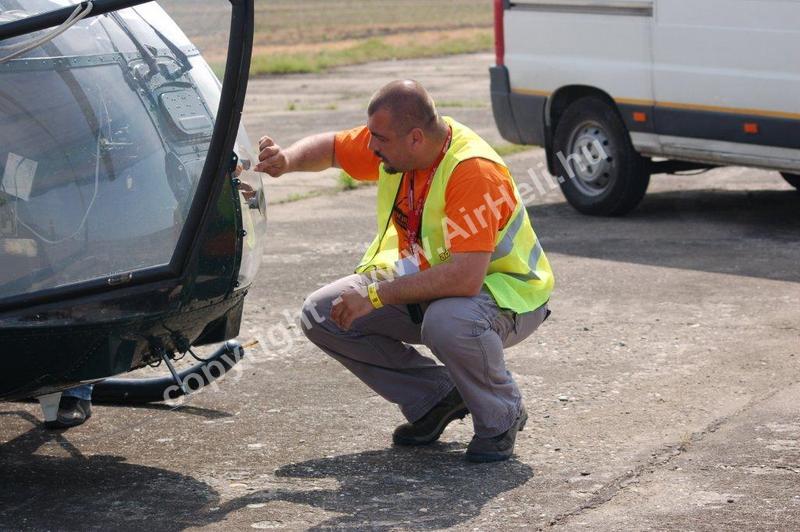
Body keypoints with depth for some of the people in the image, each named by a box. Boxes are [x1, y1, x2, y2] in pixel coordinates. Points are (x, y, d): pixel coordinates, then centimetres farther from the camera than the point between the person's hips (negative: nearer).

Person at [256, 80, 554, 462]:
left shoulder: (473, 170, -32)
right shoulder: (392, 140, -10)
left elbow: (466, 277, -39)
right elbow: (331, 148, 10)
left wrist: (375, 295, -34)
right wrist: (287, 160, -12)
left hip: (505, 290, -8)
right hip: (427, 280, 8)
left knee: (448, 321, -41)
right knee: (321, 313, -6)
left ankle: (501, 417, -10)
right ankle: (437, 398, 6)